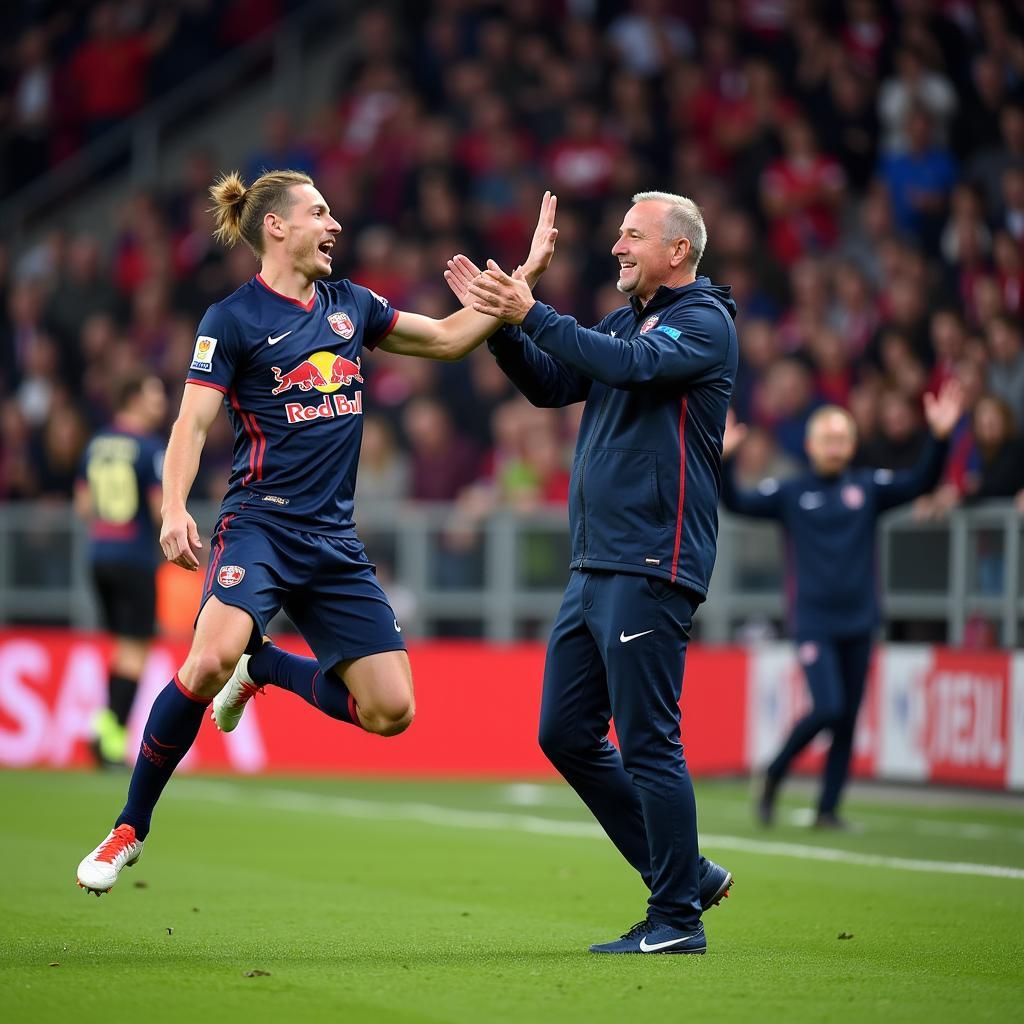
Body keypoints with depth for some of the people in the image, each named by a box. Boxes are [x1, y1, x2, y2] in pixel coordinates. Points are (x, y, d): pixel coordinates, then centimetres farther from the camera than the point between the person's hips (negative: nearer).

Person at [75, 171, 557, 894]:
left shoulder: (349, 305, 14)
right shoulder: (232, 320, -3)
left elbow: (447, 338, 22)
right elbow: (192, 426, -8)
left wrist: (527, 273, 16)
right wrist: (175, 510, -25)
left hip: (334, 539, 6)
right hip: (260, 523, -6)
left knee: (391, 713, -4)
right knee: (211, 659, -33)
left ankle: (264, 668, 23)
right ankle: (129, 830, -16)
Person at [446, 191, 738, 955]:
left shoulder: (704, 322, -6)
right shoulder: (625, 321, 19)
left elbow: (628, 366, -23)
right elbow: (550, 384, 17)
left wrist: (532, 314, -21)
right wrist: (498, 320, 4)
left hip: (651, 567, -9)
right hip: (596, 566, 9)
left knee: (647, 742, -8)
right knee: (565, 734, 10)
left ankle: (677, 919, 0)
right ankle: (687, 874, 18)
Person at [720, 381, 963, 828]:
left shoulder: (868, 487, 6)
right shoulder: (788, 493, 1)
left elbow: (921, 482, -4)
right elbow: (736, 503, -8)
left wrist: (939, 438, -19)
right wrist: (725, 458, -24)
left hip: (858, 625, 3)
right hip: (813, 623, -3)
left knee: (847, 723, 4)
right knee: (827, 708, -17)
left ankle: (828, 809, 13)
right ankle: (773, 778, 5)